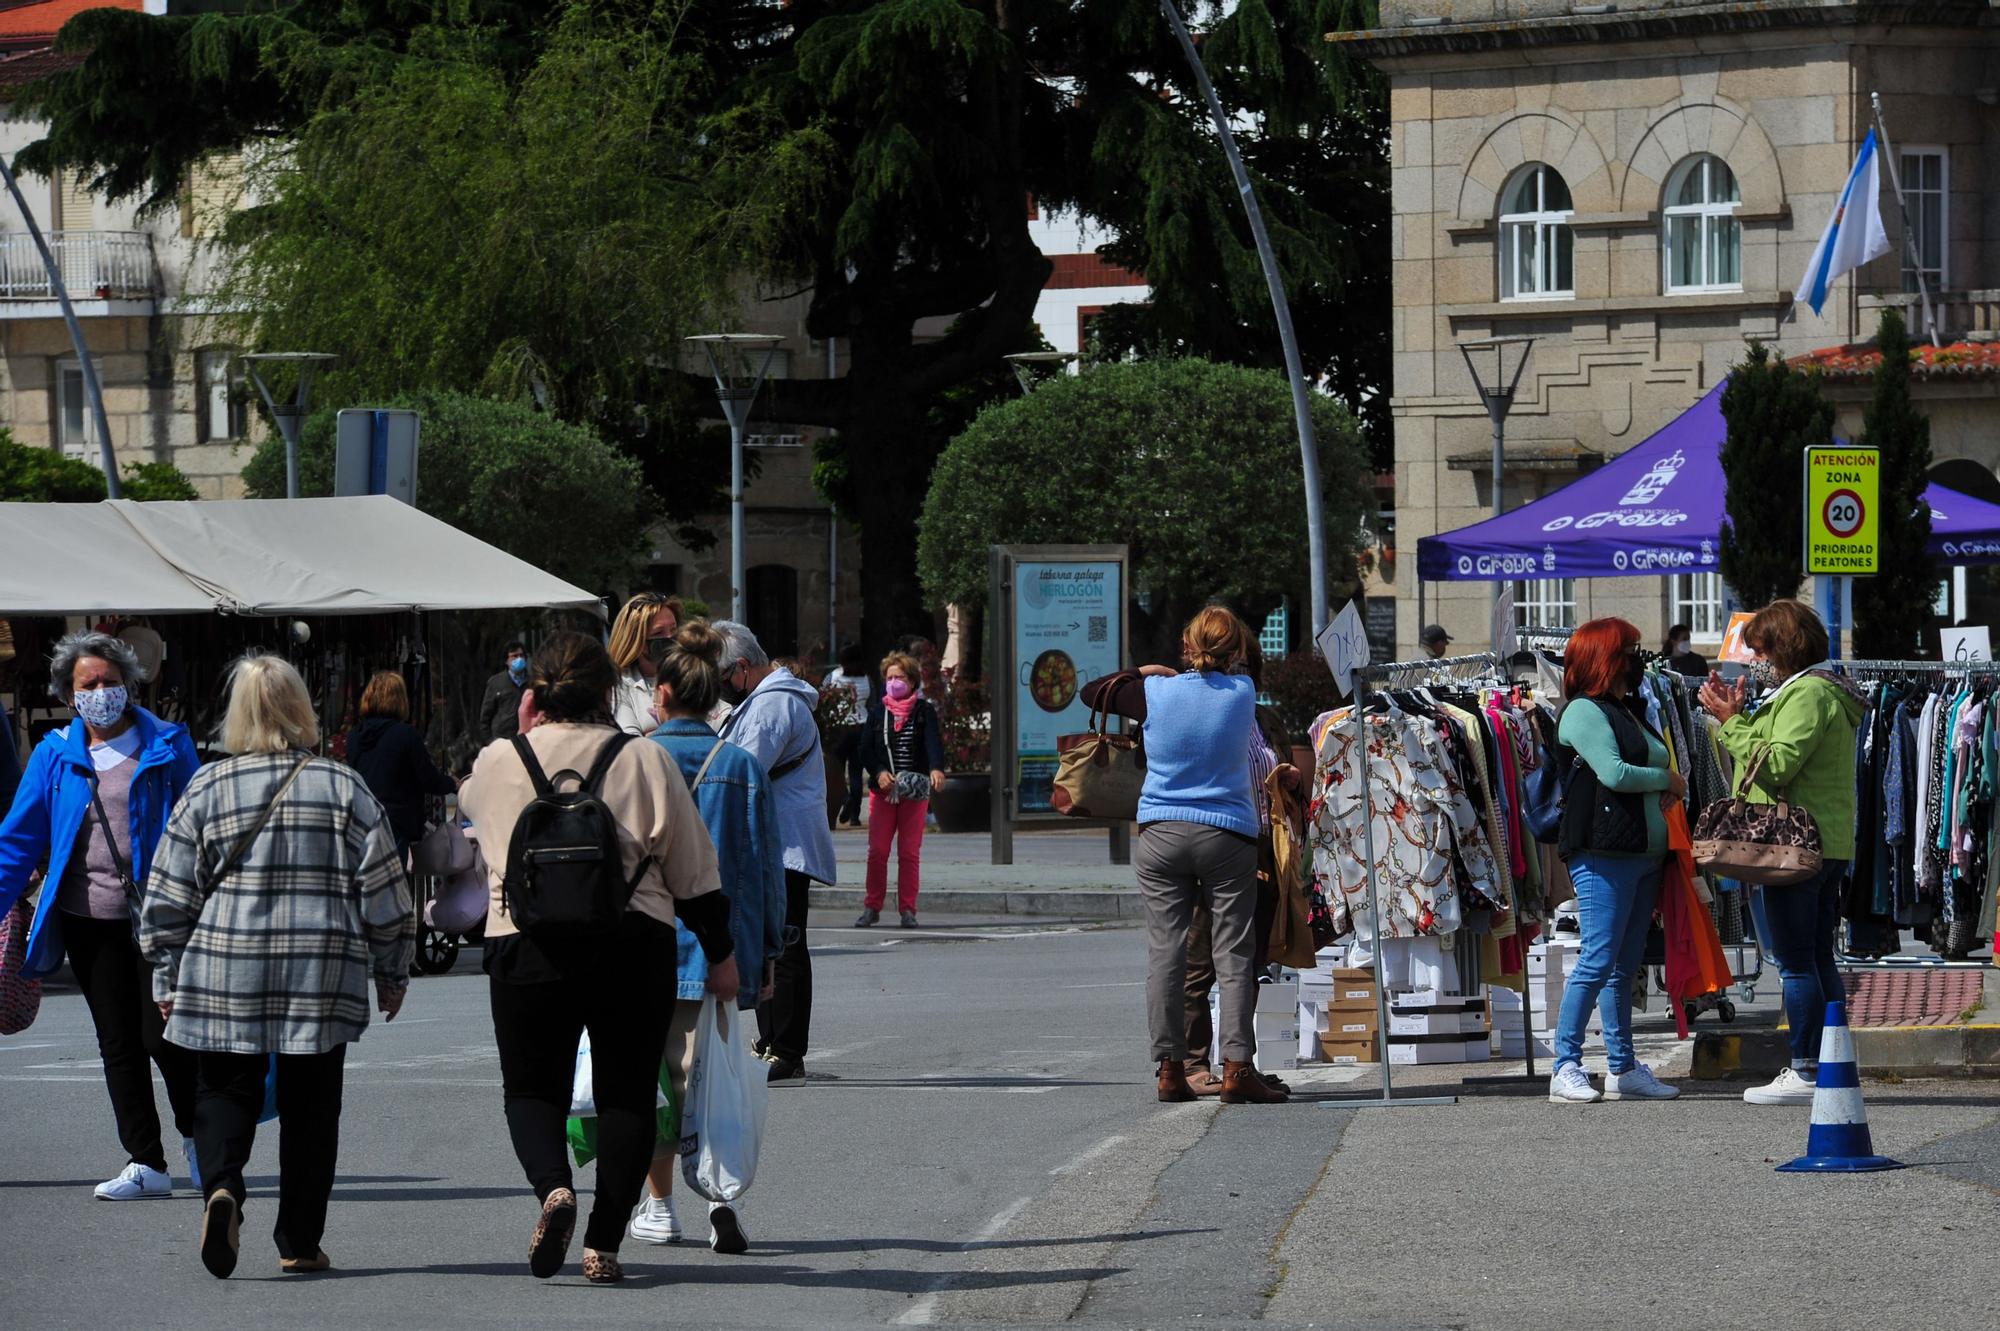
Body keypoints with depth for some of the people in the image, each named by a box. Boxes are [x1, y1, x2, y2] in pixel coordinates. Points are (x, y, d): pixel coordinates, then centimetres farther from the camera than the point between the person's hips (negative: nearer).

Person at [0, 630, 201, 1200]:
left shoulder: (167, 747, 0)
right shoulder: (55, 754, 6)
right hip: (87, 918, 3)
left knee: (164, 1035, -7)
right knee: (118, 1043, 5)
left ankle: (196, 1135, 20)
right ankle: (145, 1162, 12)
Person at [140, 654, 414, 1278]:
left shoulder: (208, 788, -1)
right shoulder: (343, 788, 0)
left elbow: (170, 897, 2)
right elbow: (384, 890, 2)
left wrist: (167, 980, 11)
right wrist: (392, 972, 13)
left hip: (223, 978, 0)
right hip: (323, 980, 0)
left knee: (225, 1092, 8)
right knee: (309, 1107, 9)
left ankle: (221, 1187, -20)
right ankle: (299, 1242, 11)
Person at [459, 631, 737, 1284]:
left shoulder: (498, 763, 0)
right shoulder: (645, 761, -1)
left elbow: (472, 802, 26)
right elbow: (693, 873, 4)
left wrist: (526, 734, 23)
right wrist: (720, 953, 14)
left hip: (526, 947, 0)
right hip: (633, 947, 0)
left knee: (532, 1088, 12)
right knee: (626, 1092, 10)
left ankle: (552, 1185, -17)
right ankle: (603, 1245, 4)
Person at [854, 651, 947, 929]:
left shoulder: (924, 711, 4)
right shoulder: (877, 712, 10)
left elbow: (934, 742, -11)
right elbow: (866, 748, 4)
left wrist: (936, 769, -31)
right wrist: (879, 772, -15)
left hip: (915, 791, -1)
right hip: (882, 791, 1)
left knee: (909, 853, -1)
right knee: (877, 851, -4)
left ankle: (907, 909, 5)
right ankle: (872, 907, 4)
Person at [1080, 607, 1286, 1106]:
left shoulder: (1155, 693, -2)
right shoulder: (1242, 694, -1)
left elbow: (1092, 691, 14)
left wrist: (1145, 673, 24)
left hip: (1161, 835, 1)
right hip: (1227, 836, -1)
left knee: (1165, 952, 3)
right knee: (1233, 954, 0)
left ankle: (1170, 1069, 2)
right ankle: (1236, 1068, -7)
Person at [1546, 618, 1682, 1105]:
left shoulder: (1630, 711, 21)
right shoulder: (1584, 711, -6)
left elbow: (1661, 764, 25)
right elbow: (1613, 773, -16)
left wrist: (1672, 791, 3)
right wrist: (1668, 781, -3)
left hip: (1644, 853, 9)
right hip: (1603, 852, -9)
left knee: (1625, 964, 10)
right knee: (1598, 960, -11)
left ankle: (1622, 1069, 13)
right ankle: (1566, 1069, -9)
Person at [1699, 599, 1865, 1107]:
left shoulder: (1806, 694, -12)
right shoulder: (1827, 692, 21)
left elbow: (1776, 767, -21)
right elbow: (1772, 765, 17)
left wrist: (1731, 722, -13)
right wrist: (1736, 717, 10)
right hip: (1828, 847, 11)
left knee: (1795, 961, -9)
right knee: (1818, 961, 12)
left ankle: (1806, 1072, -10)